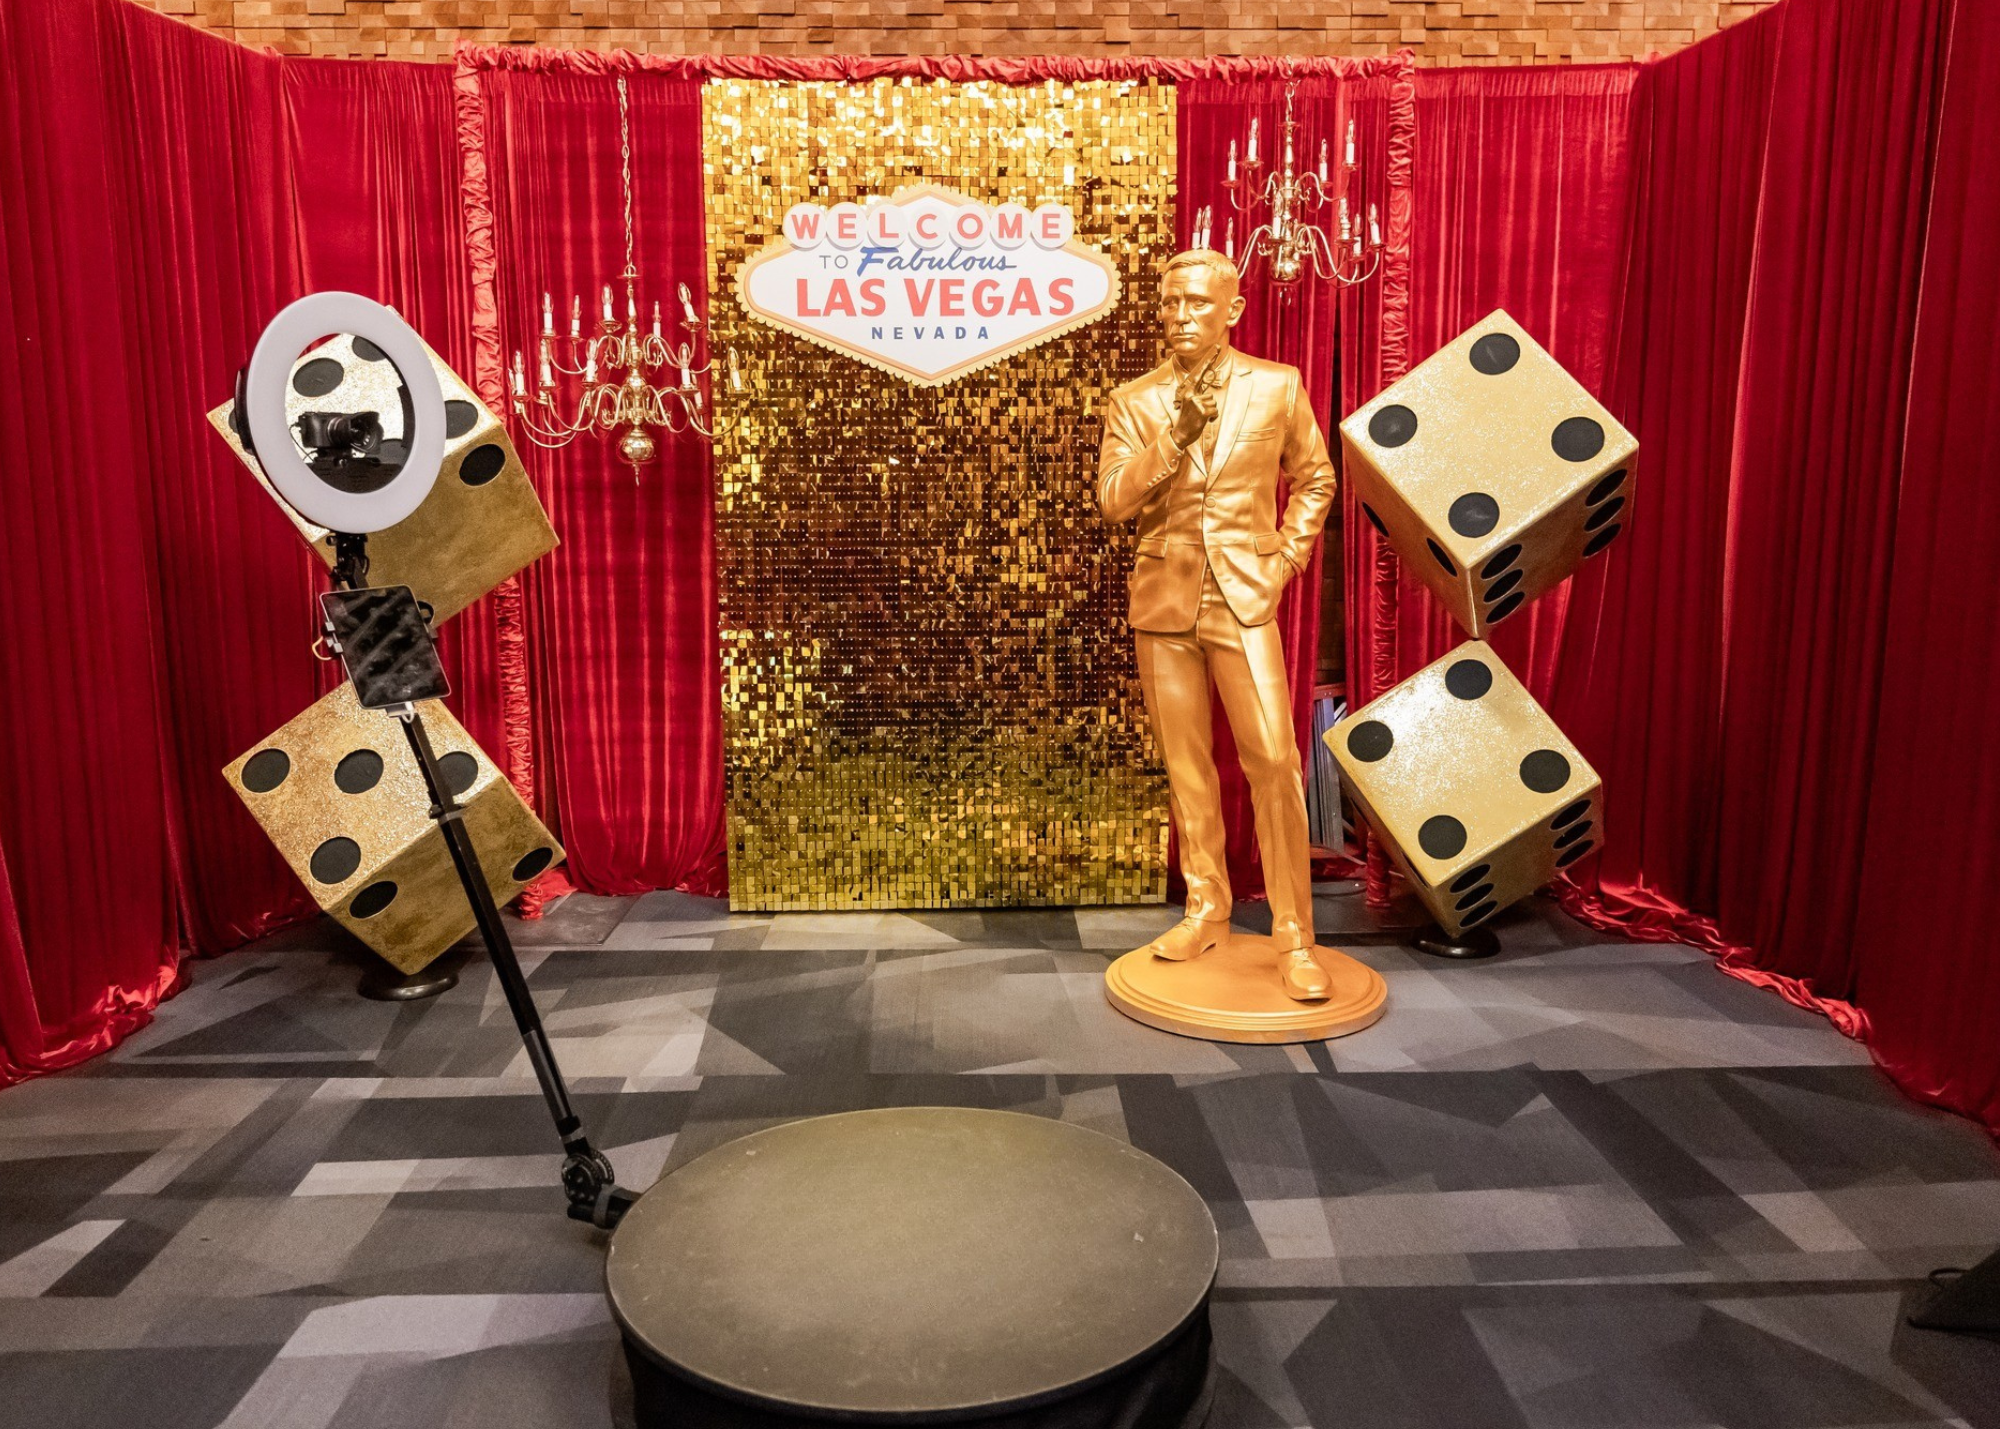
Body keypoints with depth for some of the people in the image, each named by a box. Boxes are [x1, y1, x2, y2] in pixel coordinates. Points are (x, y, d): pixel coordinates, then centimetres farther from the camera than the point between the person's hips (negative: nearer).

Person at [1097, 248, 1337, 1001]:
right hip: (1163, 603, 2)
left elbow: (1314, 479, 14)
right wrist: (1174, 437, -16)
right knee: (1186, 767, 9)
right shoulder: (1133, 401, 5)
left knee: (1274, 763, -9)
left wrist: (1287, 556, 3)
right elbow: (1112, 501, -5)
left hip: (1242, 600, -2)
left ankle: (1294, 938, 0)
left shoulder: (1277, 387, 3)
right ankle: (1207, 911, 24)